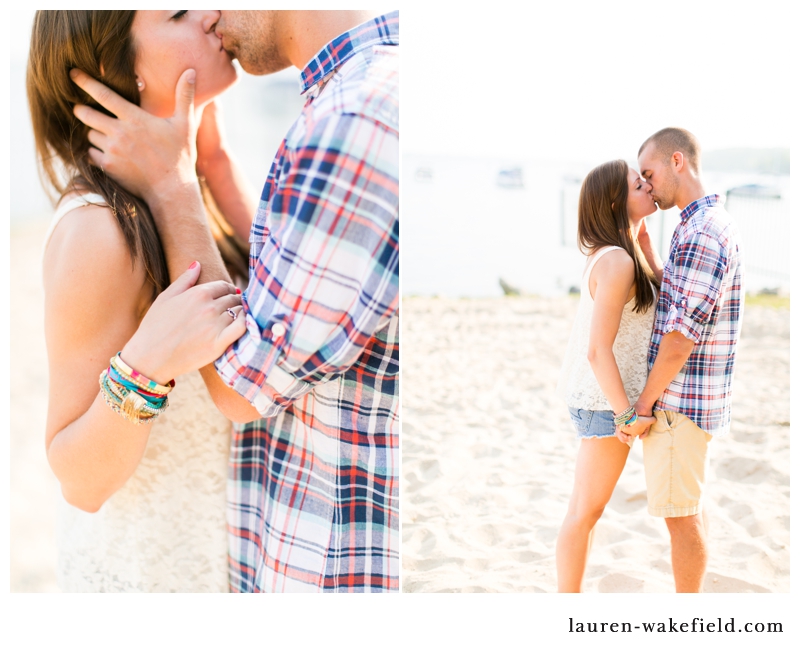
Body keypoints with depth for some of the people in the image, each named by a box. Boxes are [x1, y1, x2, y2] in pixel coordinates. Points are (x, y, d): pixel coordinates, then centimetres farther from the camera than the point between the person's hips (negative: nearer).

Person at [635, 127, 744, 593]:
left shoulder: (702, 232, -20)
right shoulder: (714, 224, 12)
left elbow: (682, 333, -22)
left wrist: (644, 403, -14)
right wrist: (641, 238, 13)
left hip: (679, 402, -10)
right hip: (698, 398, 10)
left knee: (681, 514, 1)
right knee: (691, 508, 18)